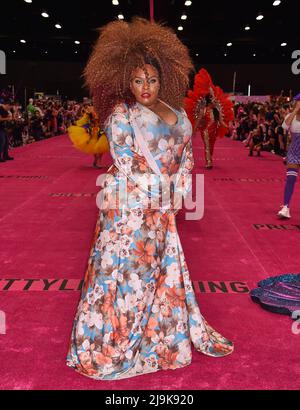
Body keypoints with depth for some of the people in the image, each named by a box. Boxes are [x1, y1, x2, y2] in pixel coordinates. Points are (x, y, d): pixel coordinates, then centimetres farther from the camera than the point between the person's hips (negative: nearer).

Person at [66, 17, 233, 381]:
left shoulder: (177, 114, 10)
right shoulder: (120, 112, -7)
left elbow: (186, 156, 15)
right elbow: (126, 163, -15)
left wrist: (177, 189, 2)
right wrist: (159, 193, -14)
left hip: (161, 208, 6)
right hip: (129, 207, -6)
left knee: (165, 267, 15)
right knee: (125, 269, 1)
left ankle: (172, 329, 34)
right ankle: (108, 342, 18)